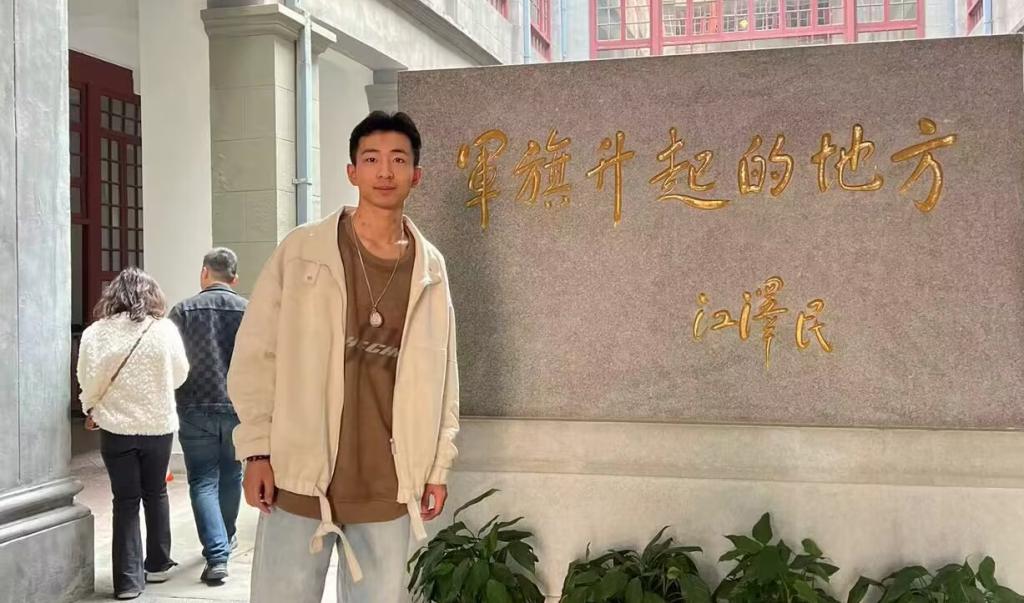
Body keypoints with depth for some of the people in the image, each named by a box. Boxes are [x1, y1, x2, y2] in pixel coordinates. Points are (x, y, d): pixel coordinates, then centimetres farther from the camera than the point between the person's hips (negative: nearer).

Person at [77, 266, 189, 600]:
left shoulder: (96, 333, -9)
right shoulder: (165, 330, -8)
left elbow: (89, 380, -7)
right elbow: (180, 375, 1)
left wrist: (90, 410, 11)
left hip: (116, 427, -1)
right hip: (158, 425, 1)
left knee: (126, 500, 7)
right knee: (155, 494, 18)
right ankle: (157, 564, 29)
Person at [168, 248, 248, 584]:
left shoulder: (183, 311, -2)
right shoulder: (247, 310, -1)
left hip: (195, 409, -1)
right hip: (238, 408, 1)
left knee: (203, 481, 3)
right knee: (230, 475, 19)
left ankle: (217, 555, -9)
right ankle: (226, 539, 37)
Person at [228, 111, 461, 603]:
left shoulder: (430, 267, 5)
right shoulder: (301, 250, -3)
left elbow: (441, 375, 8)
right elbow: (255, 355, -1)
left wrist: (438, 466, 7)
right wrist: (257, 450, -5)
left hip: (389, 484, 3)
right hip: (299, 475, -2)